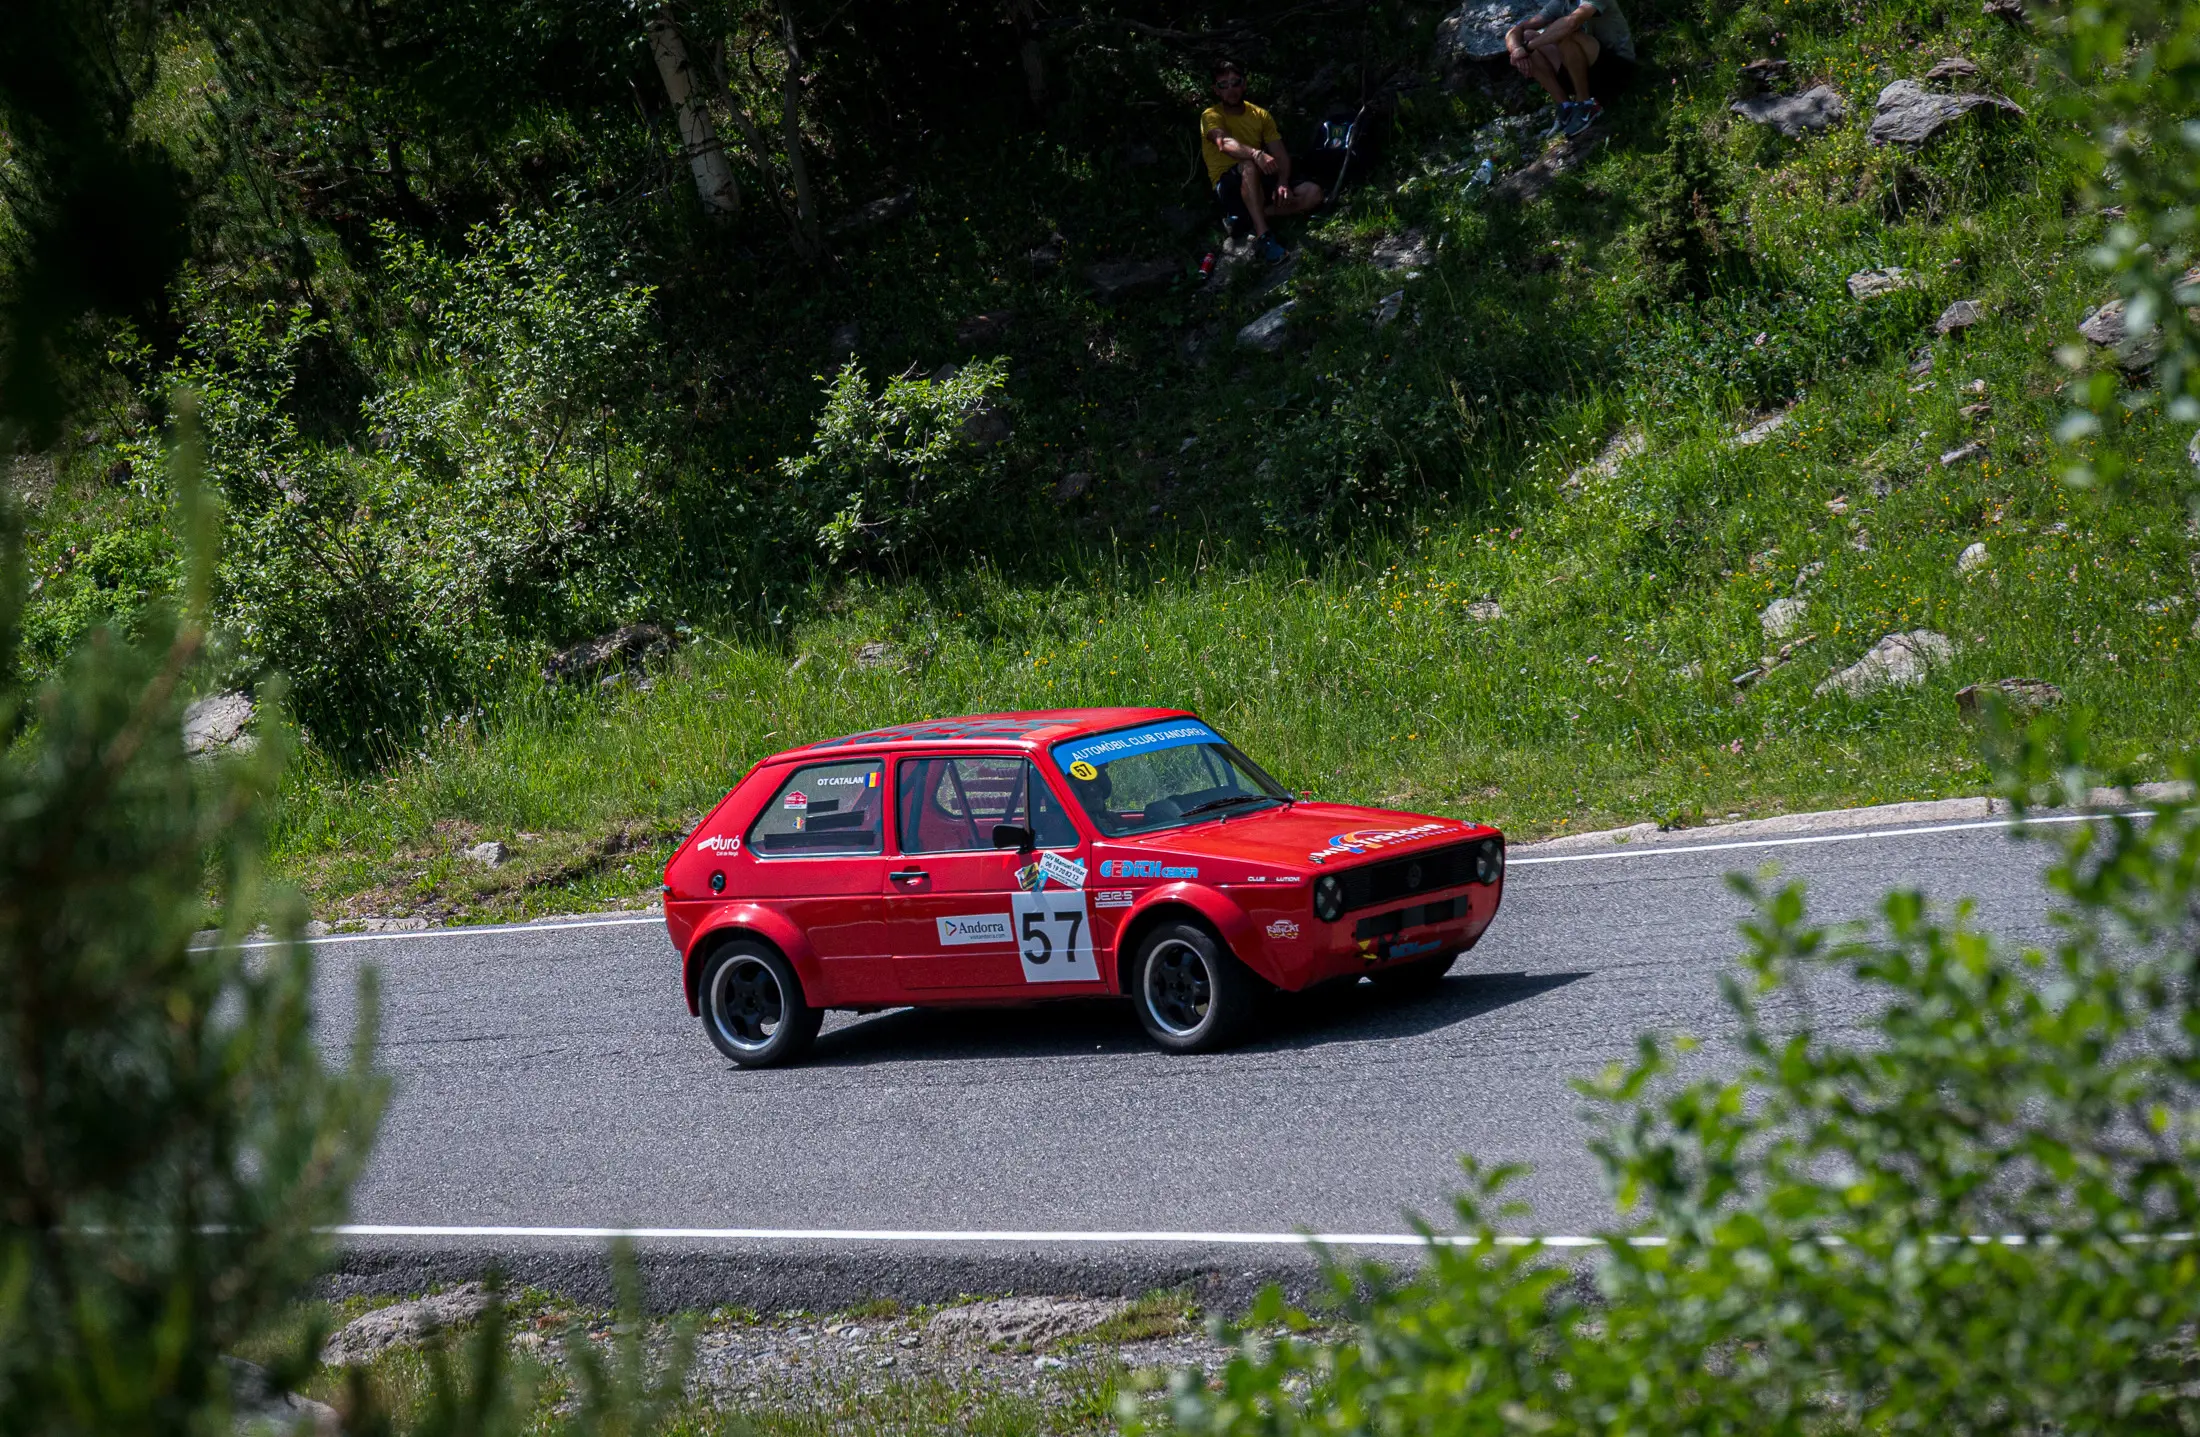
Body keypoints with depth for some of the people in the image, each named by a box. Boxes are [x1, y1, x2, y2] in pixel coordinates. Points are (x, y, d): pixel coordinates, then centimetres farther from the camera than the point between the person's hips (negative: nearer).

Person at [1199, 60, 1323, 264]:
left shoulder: (1261, 115, 8)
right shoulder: (1211, 116, -9)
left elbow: (1281, 155, 2)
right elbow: (1224, 142, -32)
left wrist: (1283, 184, -20)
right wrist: (1256, 154, -52)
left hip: (1259, 186, 6)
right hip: (1229, 187, -6)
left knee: (1313, 192, -15)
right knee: (1249, 165, -39)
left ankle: (1246, 218, -16)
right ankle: (1263, 237, -43)